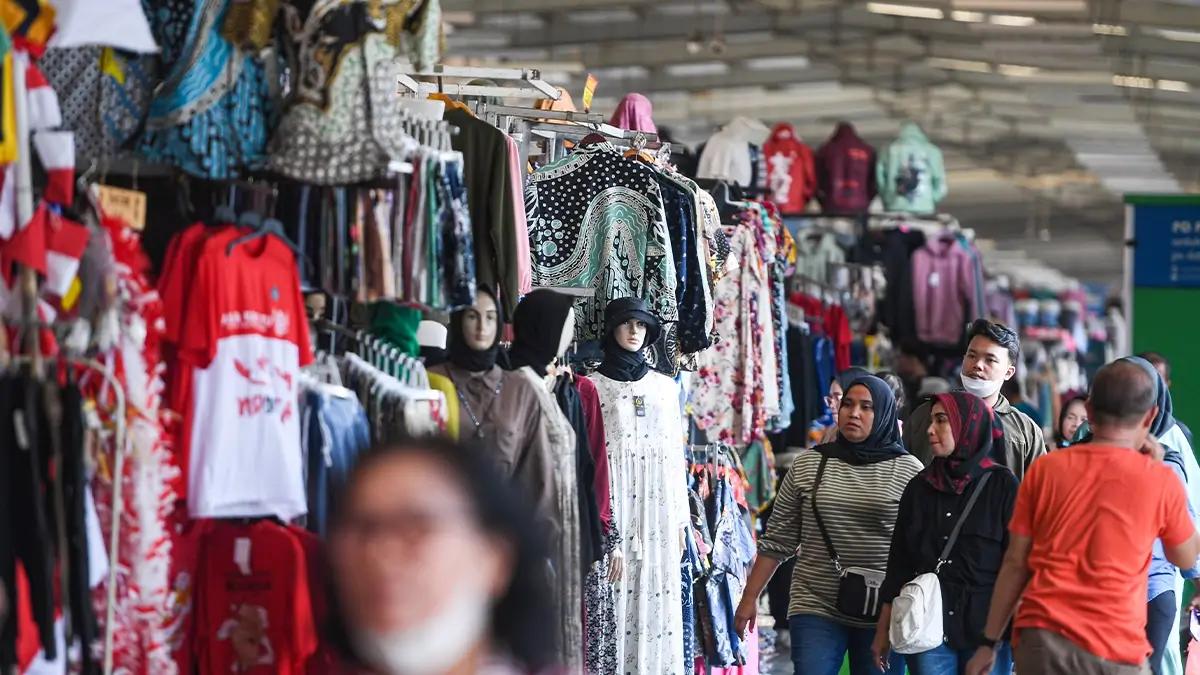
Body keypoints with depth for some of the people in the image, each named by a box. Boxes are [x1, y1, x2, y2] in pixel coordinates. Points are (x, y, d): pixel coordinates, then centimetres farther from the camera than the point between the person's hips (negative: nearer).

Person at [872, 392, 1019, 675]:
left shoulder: (1002, 486, -1)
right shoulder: (919, 488, 10)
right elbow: (899, 565, 13)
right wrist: (883, 630, 11)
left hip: (985, 628, -3)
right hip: (928, 630, 3)